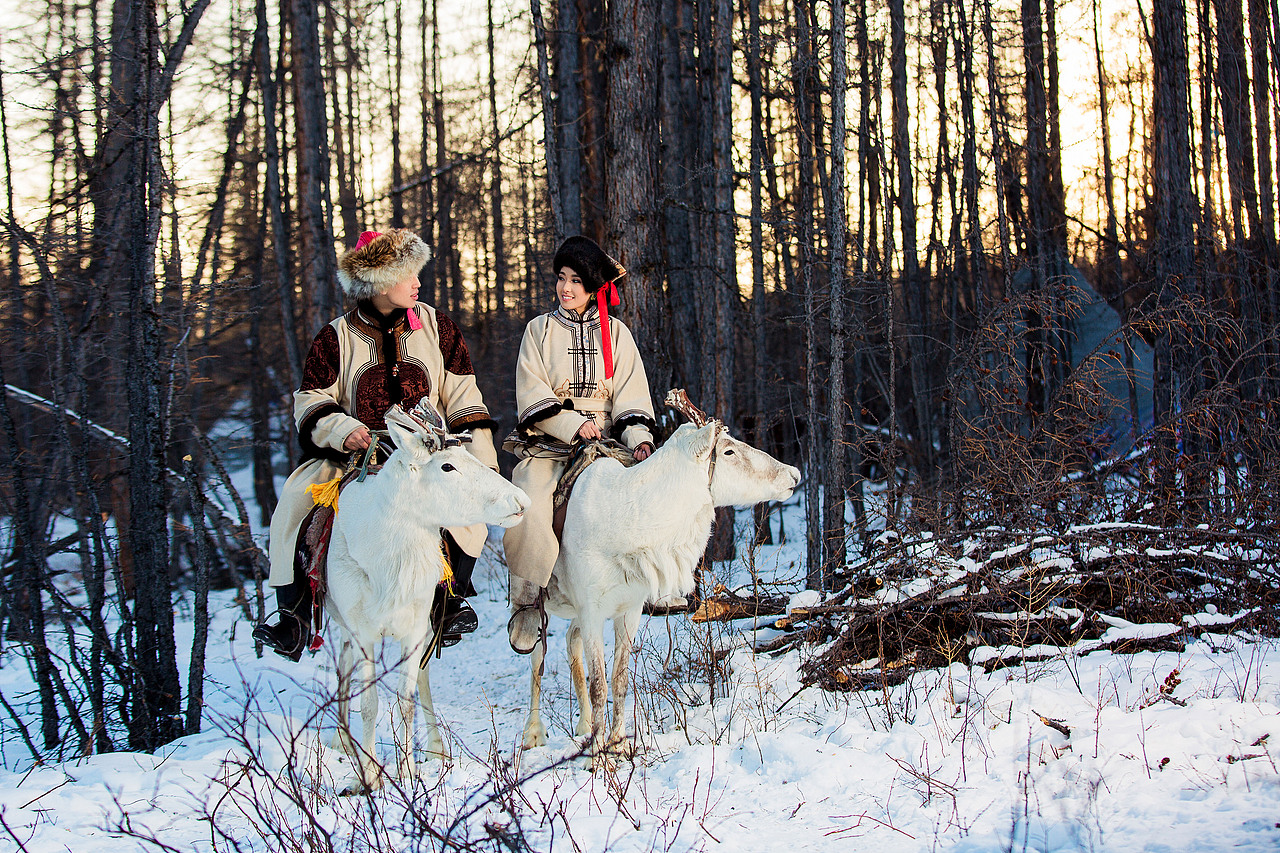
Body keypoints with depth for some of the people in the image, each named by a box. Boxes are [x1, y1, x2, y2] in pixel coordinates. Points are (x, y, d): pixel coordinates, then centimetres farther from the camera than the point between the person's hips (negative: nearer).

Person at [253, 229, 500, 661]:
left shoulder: (435, 325, 7)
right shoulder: (337, 338, 2)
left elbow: (461, 396, 6)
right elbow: (312, 401, 1)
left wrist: (481, 458, -4)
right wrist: (341, 429, -21)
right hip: (354, 455, 0)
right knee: (294, 503, -19)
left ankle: (452, 596, -3)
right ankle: (294, 617, -9)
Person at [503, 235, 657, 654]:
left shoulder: (615, 332, 14)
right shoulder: (539, 329, 10)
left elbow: (631, 394, 7)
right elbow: (532, 395, 0)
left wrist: (638, 435, -12)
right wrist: (574, 424, -13)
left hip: (604, 445, 1)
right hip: (547, 446, -1)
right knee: (528, 509, -29)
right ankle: (527, 602, -16)